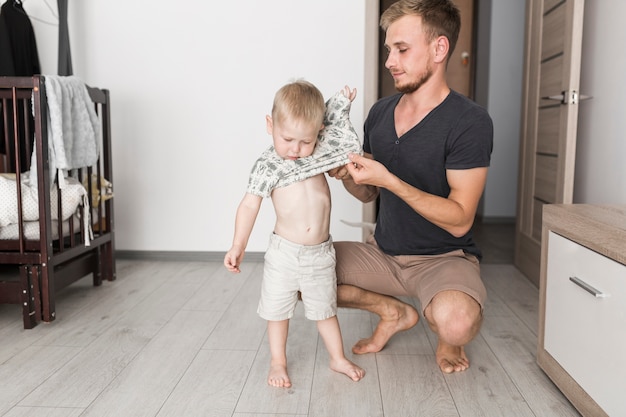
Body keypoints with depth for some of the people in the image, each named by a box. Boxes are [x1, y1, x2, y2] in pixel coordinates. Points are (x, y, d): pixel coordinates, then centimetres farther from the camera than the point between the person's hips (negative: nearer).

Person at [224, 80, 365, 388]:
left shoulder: (320, 152, -1)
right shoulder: (268, 165, -10)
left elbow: (348, 143, 15)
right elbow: (249, 205, -9)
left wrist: (341, 106, 5)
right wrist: (238, 246, -15)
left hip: (321, 253, 2)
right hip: (284, 253, -2)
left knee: (325, 309, 18)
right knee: (277, 311, 12)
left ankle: (338, 359, 34)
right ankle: (278, 362, 31)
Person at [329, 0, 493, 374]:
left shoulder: (470, 121, -17)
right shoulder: (380, 112, 3)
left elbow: (460, 220, -21)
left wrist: (388, 179, -29)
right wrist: (347, 175, -11)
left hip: (444, 257, -5)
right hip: (383, 251, 6)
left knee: (455, 322, -37)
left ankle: (449, 339, 5)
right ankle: (393, 311, 11)